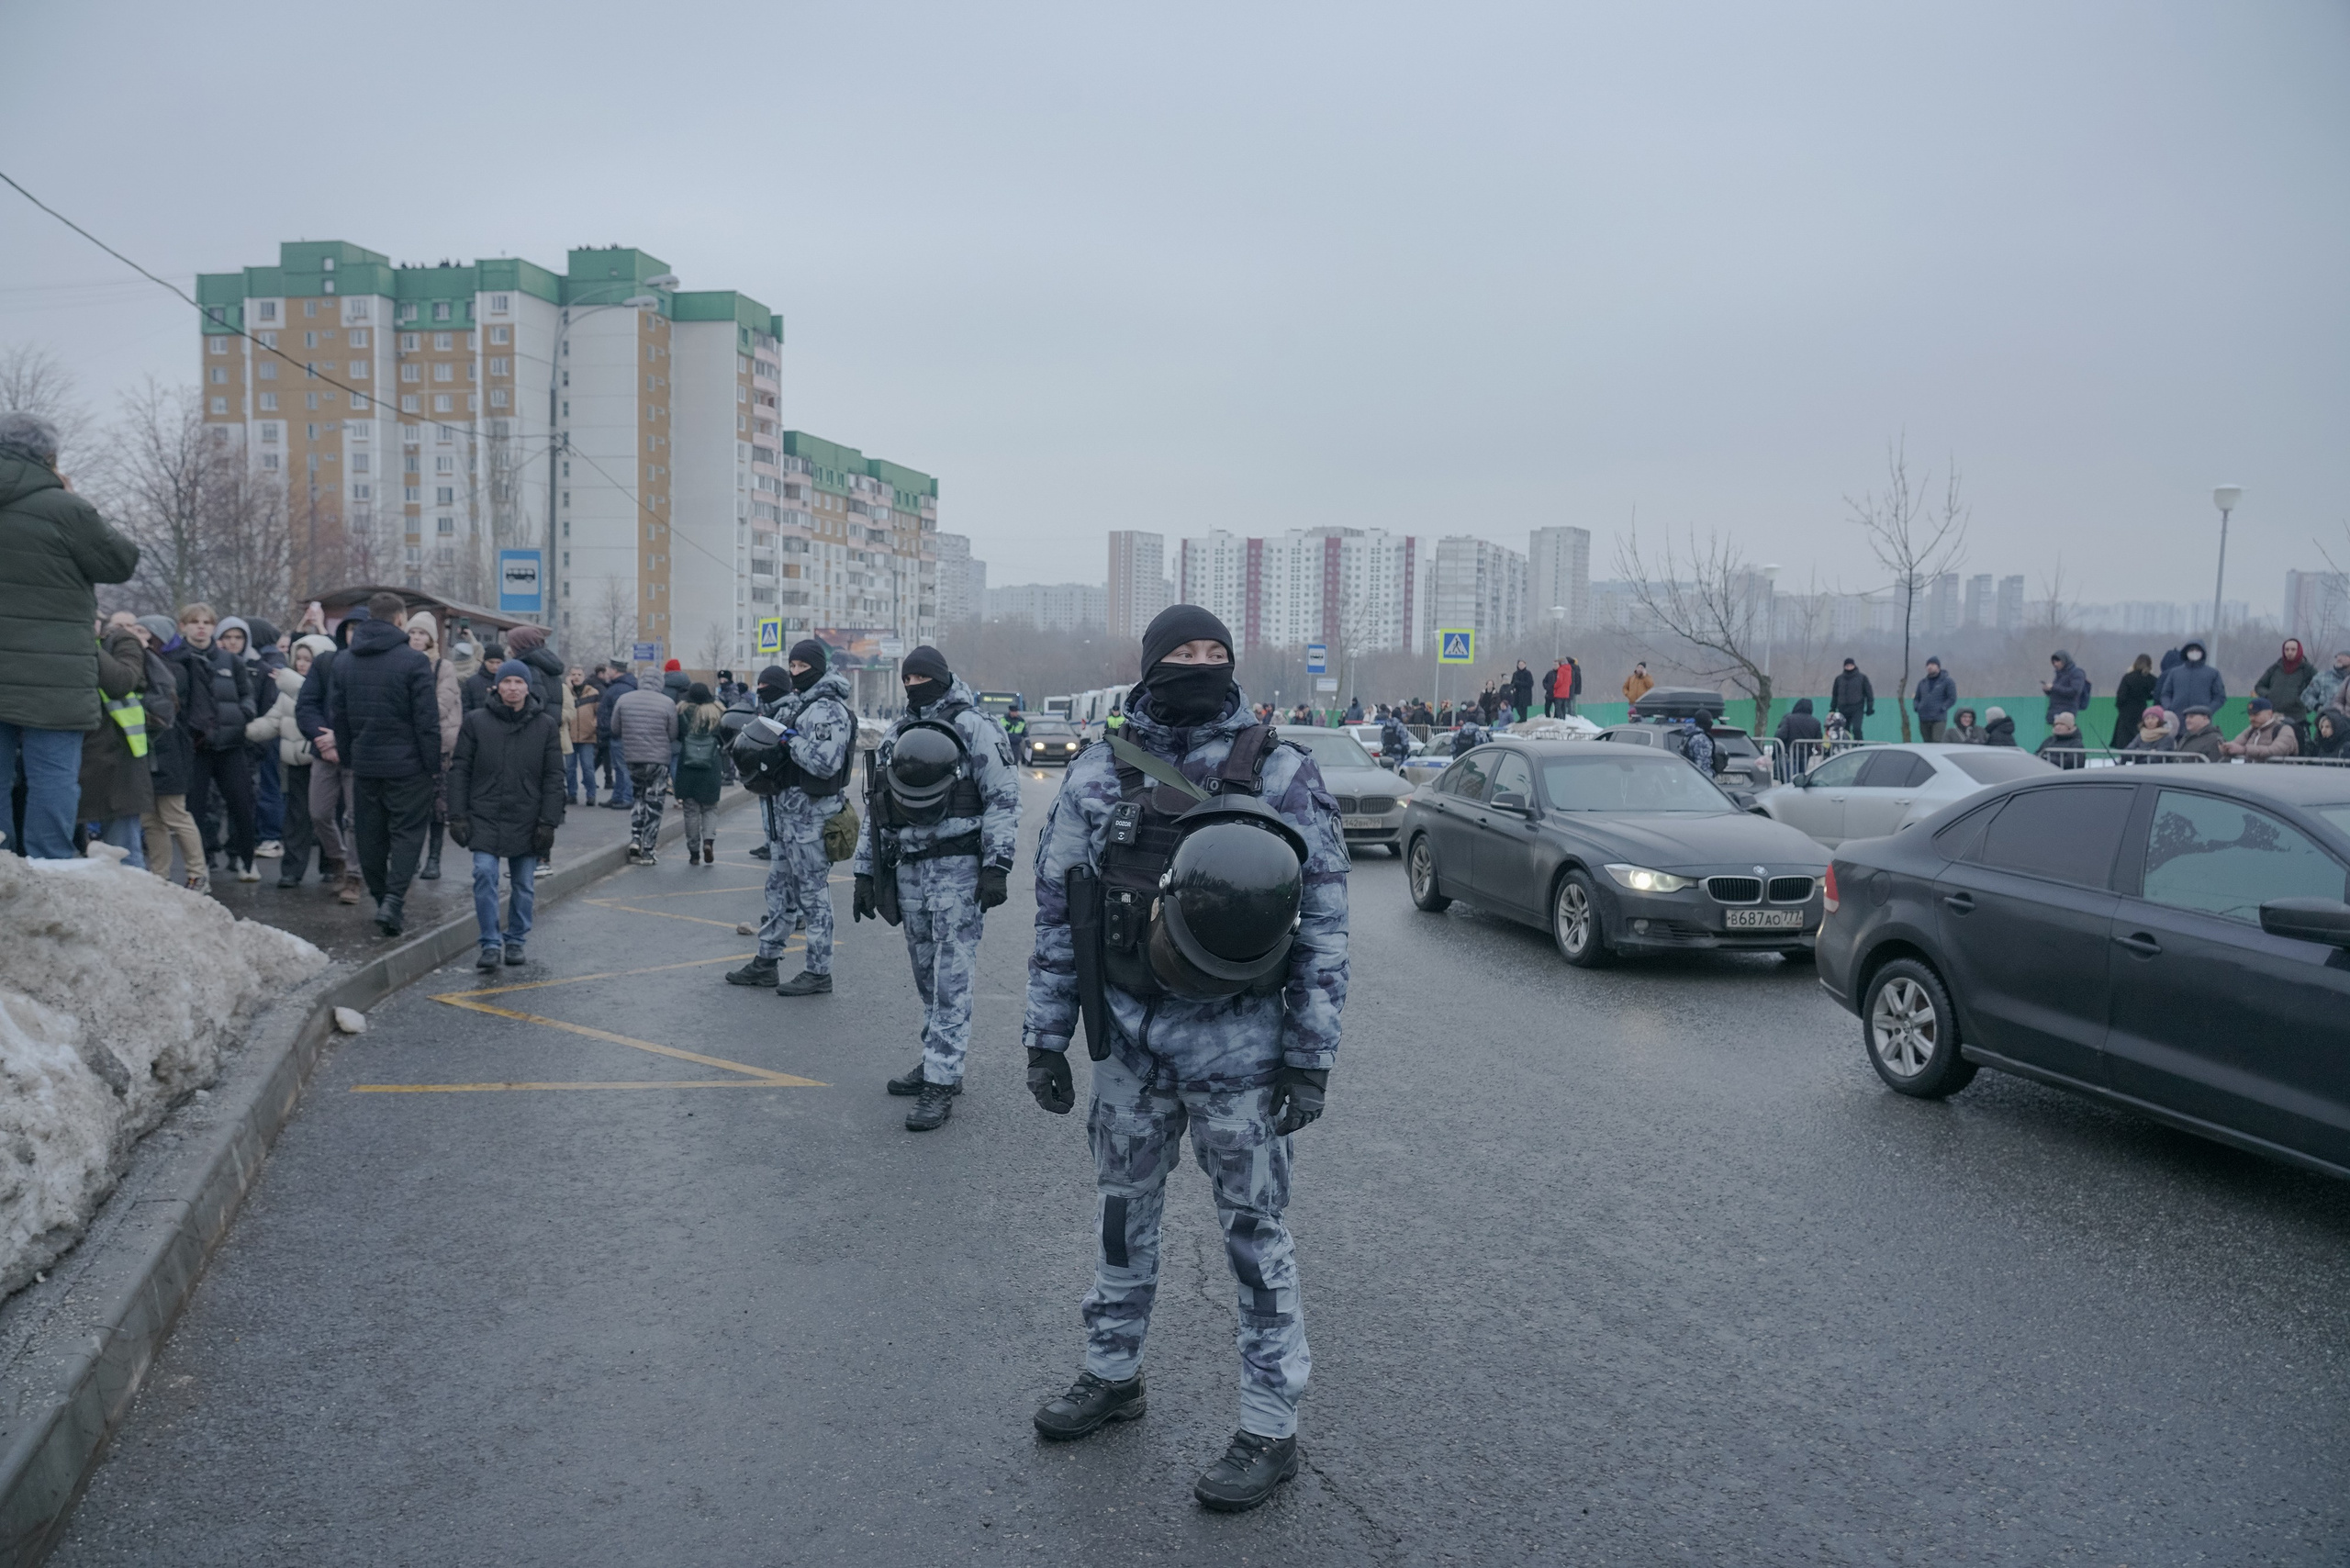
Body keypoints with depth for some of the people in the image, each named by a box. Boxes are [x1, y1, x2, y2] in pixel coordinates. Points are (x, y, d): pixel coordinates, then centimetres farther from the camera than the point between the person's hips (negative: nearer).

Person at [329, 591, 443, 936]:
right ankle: (394, 899, -12)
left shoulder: (343, 661, 8)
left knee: (370, 835, 13)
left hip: (363, 763, 5)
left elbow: (337, 717, 13)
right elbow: (427, 720, -12)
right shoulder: (413, 661, -11)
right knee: (407, 831, 1)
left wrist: (347, 758, 21)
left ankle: (380, 898, 21)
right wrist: (434, 767, -6)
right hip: (406, 764, -5)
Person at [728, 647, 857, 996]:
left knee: (813, 893, -3)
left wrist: (791, 740, -21)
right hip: (785, 813, 10)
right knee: (779, 889, 16)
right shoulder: (794, 704, 16)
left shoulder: (829, 710, -14)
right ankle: (765, 962, 25)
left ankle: (818, 972, 4)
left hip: (811, 814, -10)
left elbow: (827, 763, -25)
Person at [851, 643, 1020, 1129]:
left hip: (959, 870, -7)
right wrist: (864, 872, 16)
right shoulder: (895, 736, 16)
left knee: (951, 980, -7)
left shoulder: (974, 727, -4)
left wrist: (997, 866, -16)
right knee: (927, 976, 13)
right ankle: (938, 1062, 25)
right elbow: (874, 810, 20)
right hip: (909, 870, 7)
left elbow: (1003, 798, -9)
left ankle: (941, 1084, -6)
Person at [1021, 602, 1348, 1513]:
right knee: (1122, 1212, 18)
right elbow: (1058, 912, 6)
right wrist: (1046, 1037, 4)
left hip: (1238, 1039, -3)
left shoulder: (1283, 776, -5)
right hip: (1129, 1036, 3)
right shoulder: (1098, 776, 2)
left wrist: (1312, 1054, -7)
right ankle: (1112, 1375, 39)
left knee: (1254, 1233, 5)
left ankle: (1270, 1430, 19)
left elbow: (1323, 920, -5)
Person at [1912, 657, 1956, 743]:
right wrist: (1916, 707, 3)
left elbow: (1952, 698, -4)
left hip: (1939, 719, -5)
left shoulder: (1947, 681, 1)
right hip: (1924, 720, 5)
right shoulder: (1922, 682, 17)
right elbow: (1917, 698, 23)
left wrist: (1941, 709, -14)